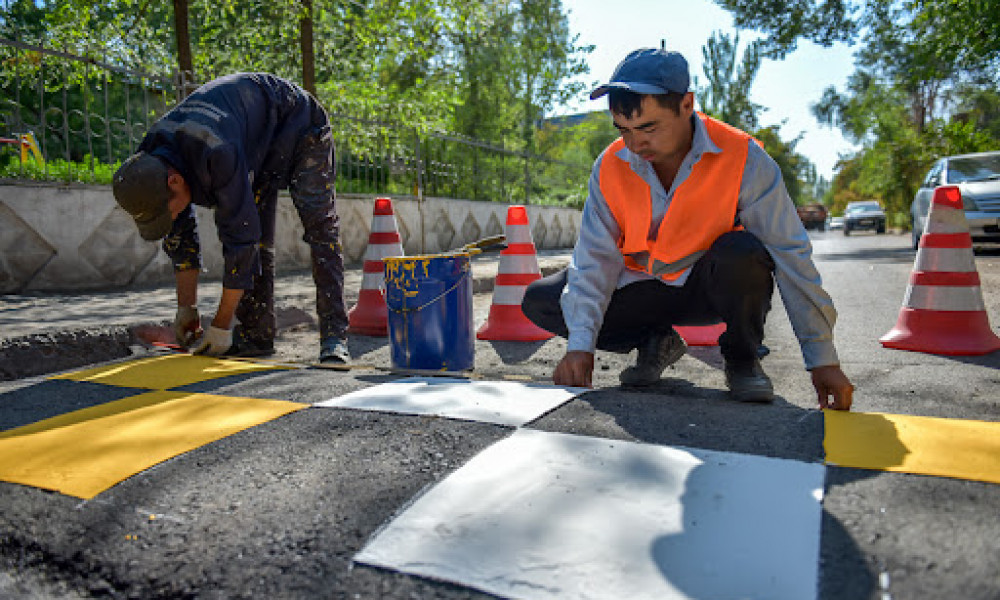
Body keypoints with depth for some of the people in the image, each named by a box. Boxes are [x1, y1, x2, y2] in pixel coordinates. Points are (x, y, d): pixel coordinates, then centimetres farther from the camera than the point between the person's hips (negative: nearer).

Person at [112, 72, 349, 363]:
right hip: (257, 144, 7)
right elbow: (179, 236, -5)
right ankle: (256, 335, 0)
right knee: (256, 231, -4)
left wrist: (221, 325, -29)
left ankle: (334, 337, -19)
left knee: (318, 223, -18)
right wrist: (186, 309, -5)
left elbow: (240, 238, -37)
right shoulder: (149, 163, -17)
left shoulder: (216, 153, -42)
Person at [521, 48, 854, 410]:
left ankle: (742, 357, -6)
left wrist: (822, 358, -16)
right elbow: (596, 256, -12)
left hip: (713, 288, -2)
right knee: (539, 301, -14)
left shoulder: (741, 157, -19)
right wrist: (580, 344, -25)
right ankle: (655, 343, 5)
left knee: (743, 253, -37)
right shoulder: (611, 166, -11)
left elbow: (790, 254, -17)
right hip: (642, 288, 3)